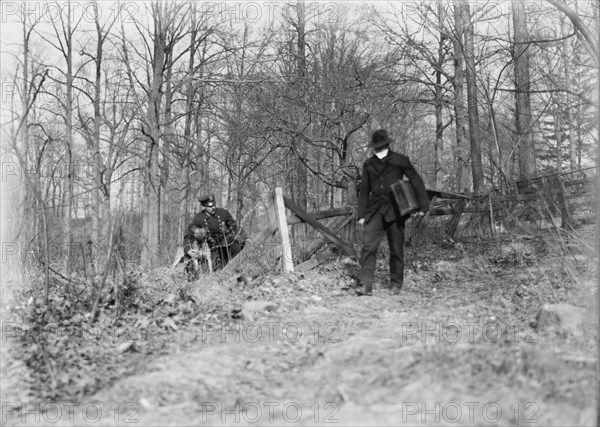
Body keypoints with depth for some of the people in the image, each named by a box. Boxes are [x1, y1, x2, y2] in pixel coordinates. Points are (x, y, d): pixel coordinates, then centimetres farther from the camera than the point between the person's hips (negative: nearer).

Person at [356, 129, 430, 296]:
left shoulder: (400, 160, 0)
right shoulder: (368, 164, 9)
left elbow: (416, 181, 1)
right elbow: (364, 190, 13)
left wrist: (423, 206, -5)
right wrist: (361, 214, 9)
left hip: (395, 211, -2)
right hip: (375, 211, 2)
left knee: (396, 249, 4)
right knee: (368, 246, -12)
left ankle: (396, 284, 18)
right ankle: (365, 285, -14)